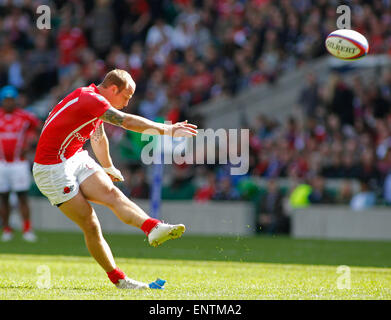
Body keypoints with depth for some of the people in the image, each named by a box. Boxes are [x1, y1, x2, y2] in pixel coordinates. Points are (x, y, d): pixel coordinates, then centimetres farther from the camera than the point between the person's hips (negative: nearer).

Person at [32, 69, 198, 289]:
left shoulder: (96, 102, 12)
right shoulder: (88, 99, -20)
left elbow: (99, 138, 30)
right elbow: (127, 122, -30)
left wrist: (108, 168, 43)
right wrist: (168, 130, -28)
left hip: (77, 159, 8)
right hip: (52, 170, -8)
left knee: (112, 193, -20)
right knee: (90, 226, -12)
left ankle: (153, 228, -44)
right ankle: (118, 279, -4)